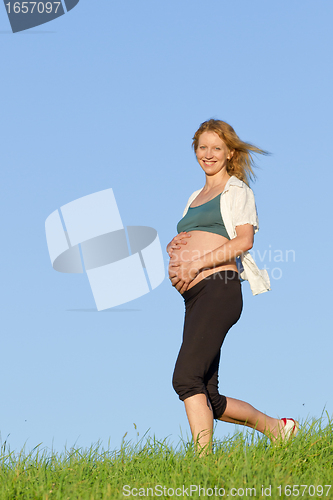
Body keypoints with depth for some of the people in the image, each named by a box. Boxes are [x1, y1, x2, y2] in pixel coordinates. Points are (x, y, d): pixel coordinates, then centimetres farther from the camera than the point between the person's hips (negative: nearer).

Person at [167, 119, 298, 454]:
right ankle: (276, 427, 22)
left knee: (186, 377, -23)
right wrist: (173, 247, 5)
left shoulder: (237, 189, 7)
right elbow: (182, 243, 30)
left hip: (219, 289, -8)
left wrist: (196, 263, -14)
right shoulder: (195, 198, 28)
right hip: (194, 296, 8)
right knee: (208, 399, 5)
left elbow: (244, 240, -6)